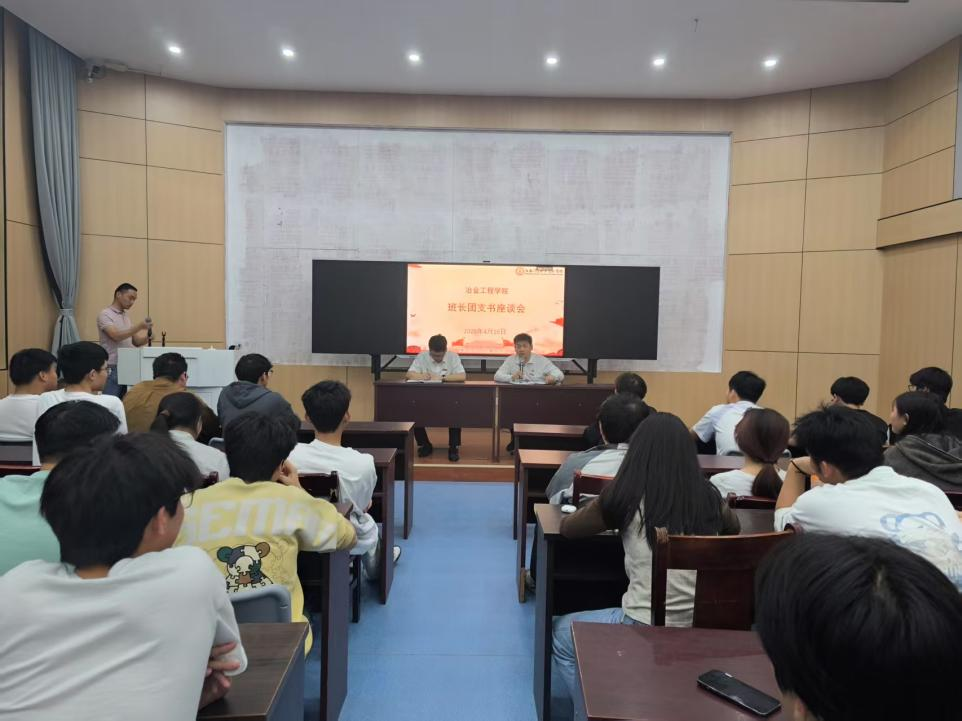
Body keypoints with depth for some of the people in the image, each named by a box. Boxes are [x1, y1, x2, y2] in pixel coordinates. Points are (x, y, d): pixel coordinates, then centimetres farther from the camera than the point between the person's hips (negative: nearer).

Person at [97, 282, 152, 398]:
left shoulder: (127, 316, 15)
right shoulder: (105, 314, -7)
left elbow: (136, 342, 16)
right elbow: (116, 336, -22)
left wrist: (148, 336, -5)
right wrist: (139, 327, -29)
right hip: (112, 368, -7)